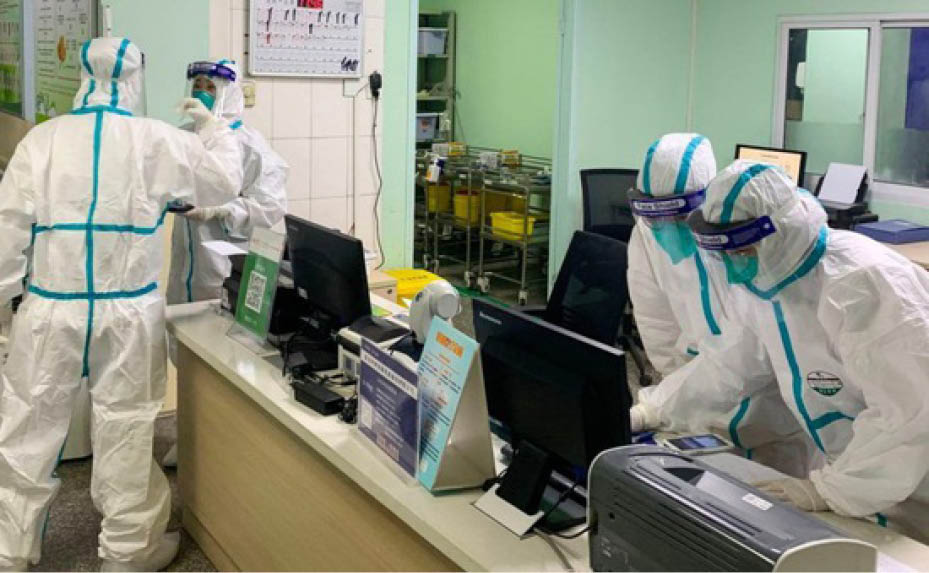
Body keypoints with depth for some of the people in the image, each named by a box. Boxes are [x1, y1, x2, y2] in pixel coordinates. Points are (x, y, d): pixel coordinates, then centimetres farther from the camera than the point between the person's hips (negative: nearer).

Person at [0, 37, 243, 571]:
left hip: (52, 307, 1)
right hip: (129, 310, -1)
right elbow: (225, 182, 6)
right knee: (126, 431, 10)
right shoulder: (157, 140, -4)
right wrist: (214, 126, 22)